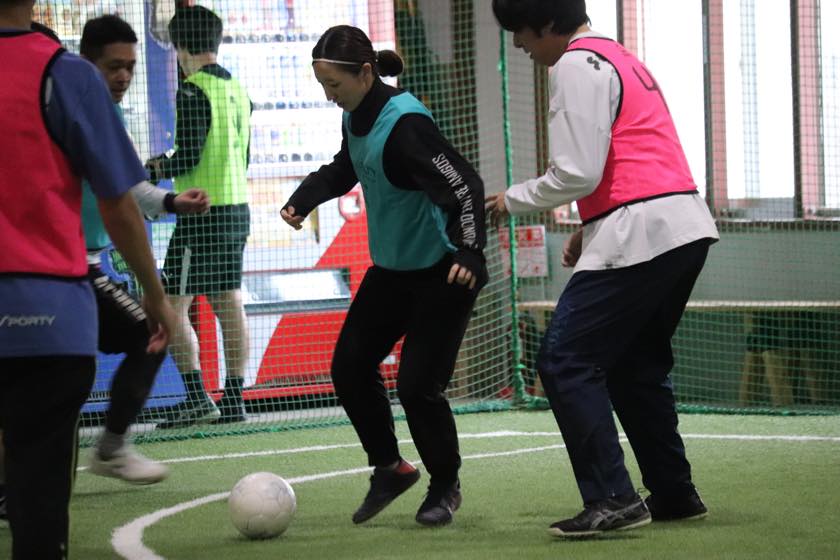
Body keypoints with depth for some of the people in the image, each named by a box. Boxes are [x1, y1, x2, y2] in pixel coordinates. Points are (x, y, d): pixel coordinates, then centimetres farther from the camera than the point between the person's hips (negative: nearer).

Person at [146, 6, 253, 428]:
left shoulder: (194, 91, -13)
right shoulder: (236, 89, 12)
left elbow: (189, 157, -17)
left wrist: (153, 171, 1)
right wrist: (171, 165, 22)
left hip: (204, 214, -8)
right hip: (237, 208, 8)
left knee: (172, 306, -5)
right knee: (229, 305, 9)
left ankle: (197, 397, -12)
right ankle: (233, 400, 10)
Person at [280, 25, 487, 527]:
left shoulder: (404, 124, -26)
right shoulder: (355, 118, 1)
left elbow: (464, 185, -29)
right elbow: (345, 169, 21)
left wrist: (468, 252, -40)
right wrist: (303, 200, 3)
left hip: (443, 273, -9)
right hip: (392, 268, 9)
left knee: (418, 385, -9)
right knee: (350, 366, 6)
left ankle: (446, 486, 14)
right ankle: (389, 468, 22)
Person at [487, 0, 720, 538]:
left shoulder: (577, 65, -7)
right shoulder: (622, 59, 23)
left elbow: (578, 172, -14)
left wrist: (513, 200, 1)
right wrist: (590, 228, 22)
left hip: (640, 233, -10)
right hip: (688, 227, 10)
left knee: (565, 362, -7)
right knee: (636, 366, 19)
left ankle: (612, 499, -12)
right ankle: (675, 494, 20)